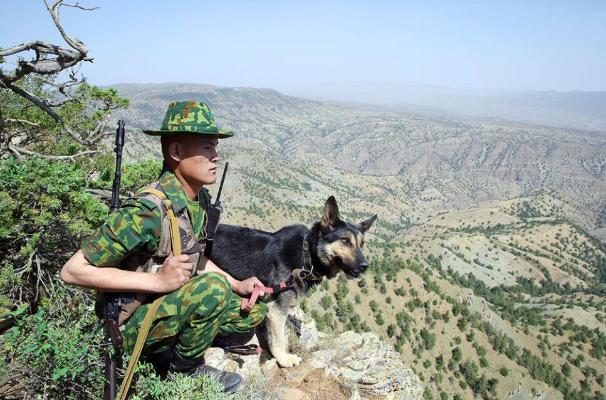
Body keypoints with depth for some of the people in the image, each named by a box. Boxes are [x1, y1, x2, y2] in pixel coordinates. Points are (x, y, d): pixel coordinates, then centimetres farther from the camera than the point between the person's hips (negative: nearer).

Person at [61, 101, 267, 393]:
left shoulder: (200, 199, -3)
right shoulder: (147, 211, -29)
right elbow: (73, 270, -26)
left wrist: (237, 285, 0)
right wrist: (159, 281, -31)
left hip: (171, 304, 8)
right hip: (134, 323, -7)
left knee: (253, 312, 4)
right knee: (213, 287, -29)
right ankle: (186, 367, -4)